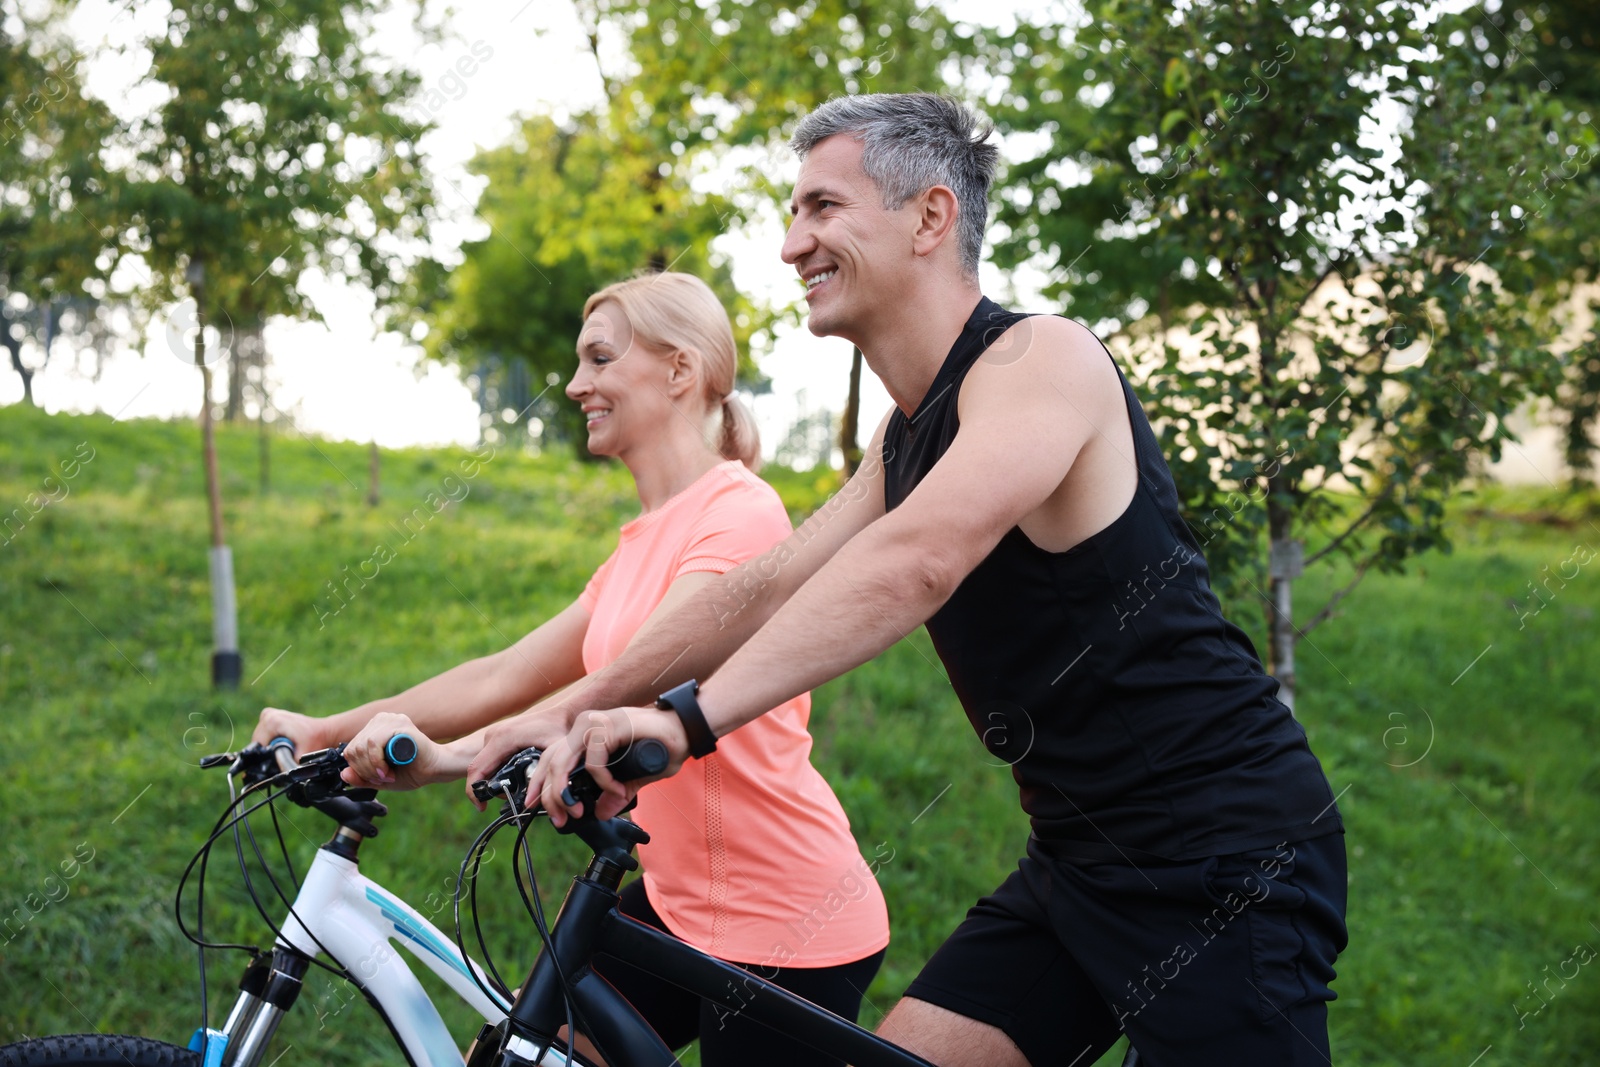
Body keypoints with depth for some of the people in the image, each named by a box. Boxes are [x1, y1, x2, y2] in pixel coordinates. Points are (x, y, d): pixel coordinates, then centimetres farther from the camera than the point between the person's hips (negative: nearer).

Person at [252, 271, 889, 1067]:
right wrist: (326, 729, 4)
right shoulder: (644, 544, 14)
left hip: (783, 915, -8)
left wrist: (448, 757, -36)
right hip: (678, 900, 8)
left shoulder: (739, 511, -15)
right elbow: (506, 678, 11)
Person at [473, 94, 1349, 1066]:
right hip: (1081, 862, 9)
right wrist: (571, 713, 8)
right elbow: (769, 588, 13)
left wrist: (688, 715, -40)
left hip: (1226, 850, -8)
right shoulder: (906, 437, 11)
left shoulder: (1042, 358, -17)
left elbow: (917, 559, -33)